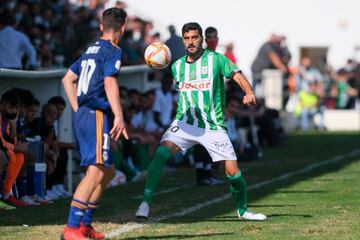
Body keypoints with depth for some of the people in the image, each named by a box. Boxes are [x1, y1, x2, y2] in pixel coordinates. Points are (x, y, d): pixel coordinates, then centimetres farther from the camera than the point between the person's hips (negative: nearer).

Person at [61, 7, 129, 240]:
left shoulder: (92, 50, 19)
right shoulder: (113, 51, -7)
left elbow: (68, 79, 25)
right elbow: (109, 82, -21)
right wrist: (119, 116, -26)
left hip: (82, 115, 10)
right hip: (97, 115, -10)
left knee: (108, 172, 17)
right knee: (96, 172, -16)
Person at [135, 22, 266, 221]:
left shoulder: (215, 59, -4)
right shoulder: (177, 66, 9)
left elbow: (237, 75, -15)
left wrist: (249, 92, -36)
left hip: (213, 126, -2)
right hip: (185, 122, 2)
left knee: (232, 171, -5)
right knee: (161, 153, -23)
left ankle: (243, 210, 21)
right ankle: (146, 203, -20)